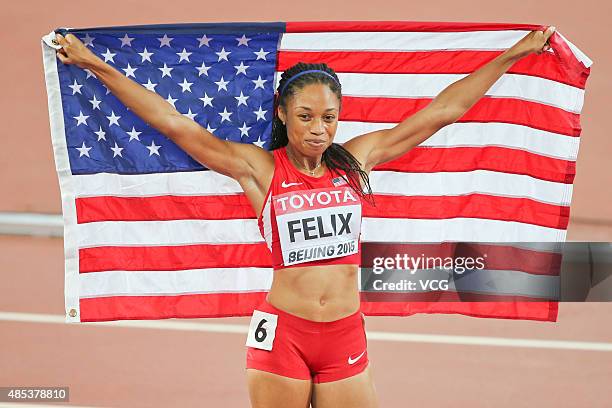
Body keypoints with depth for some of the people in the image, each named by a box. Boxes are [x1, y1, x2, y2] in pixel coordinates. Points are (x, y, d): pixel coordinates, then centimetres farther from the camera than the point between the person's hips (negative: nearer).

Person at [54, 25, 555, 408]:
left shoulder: (356, 159, 4)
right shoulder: (260, 169, -3)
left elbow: (443, 110, 8)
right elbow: (174, 123, -6)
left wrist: (514, 53, 11)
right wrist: (96, 66, -10)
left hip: (346, 335, 2)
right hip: (282, 332, -2)